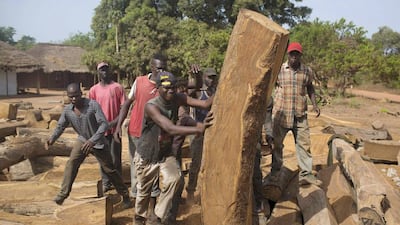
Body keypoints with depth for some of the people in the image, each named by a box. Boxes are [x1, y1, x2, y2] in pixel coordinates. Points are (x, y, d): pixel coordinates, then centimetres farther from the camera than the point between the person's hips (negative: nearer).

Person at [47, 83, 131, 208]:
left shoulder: (93, 105, -25)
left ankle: (125, 195, 18)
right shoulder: (67, 110, -9)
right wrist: (52, 138, -16)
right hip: (82, 140, 4)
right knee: (71, 163, -17)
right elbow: (60, 126, 4)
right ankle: (63, 194, -5)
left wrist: (92, 140, -39)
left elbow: (104, 124, -28)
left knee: (109, 170, 3)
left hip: (98, 142, -3)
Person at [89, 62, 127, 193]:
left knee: (115, 158, 4)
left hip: (115, 128, -2)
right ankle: (106, 183, 19)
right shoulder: (94, 90, 5)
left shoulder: (118, 88, -2)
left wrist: (114, 122, -14)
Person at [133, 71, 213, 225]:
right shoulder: (151, 106, -31)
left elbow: (205, 104, -25)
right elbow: (170, 129, -45)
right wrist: (199, 129, -57)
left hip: (166, 153, 4)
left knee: (174, 179, -18)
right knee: (144, 190, 12)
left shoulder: (178, 99, -14)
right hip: (146, 156, -4)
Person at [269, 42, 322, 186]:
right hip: (281, 114, -2)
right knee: (277, 144, 8)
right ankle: (275, 172, 23)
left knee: (304, 144, 2)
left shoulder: (307, 71, 7)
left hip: (300, 115, 2)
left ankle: (306, 174, 9)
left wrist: (314, 104, 9)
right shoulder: (278, 69, 0)